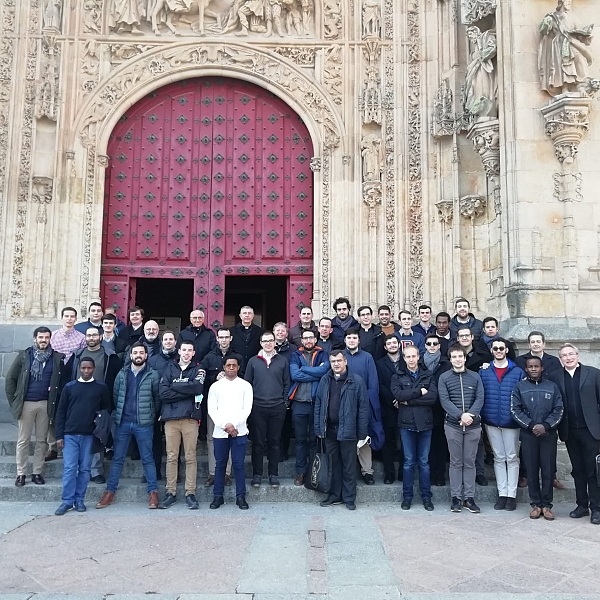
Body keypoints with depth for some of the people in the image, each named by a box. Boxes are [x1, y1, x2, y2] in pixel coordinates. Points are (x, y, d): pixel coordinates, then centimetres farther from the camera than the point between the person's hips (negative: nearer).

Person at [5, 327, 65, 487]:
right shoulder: (24, 355, -1)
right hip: (26, 403, -1)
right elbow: (10, 378, 2)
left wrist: (55, 402, 0)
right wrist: (13, 400, -1)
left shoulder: (57, 358, 0)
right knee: (23, 440, 5)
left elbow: (62, 381, 5)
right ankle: (21, 473, 13)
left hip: (46, 404, 1)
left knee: (42, 440, 8)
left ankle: (37, 472, 17)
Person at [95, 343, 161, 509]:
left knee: (147, 459, 3)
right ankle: (110, 491, 16)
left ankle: (153, 492, 8)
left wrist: (151, 415, 2)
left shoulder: (153, 375, -1)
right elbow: (115, 396, 11)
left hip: (144, 424, -3)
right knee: (117, 458, 8)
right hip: (123, 423, 3)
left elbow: (157, 398, 1)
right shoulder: (122, 374, 8)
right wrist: (119, 413, 8)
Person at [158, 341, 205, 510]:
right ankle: (171, 493, 13)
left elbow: (198, 387, -11)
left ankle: (190, 493, 8)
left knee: (190, 457, 2)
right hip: (171, 417, 1)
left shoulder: (198, 369, 9)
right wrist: (188, 391, -7)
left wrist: (175, 386, -4)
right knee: (171, 457, 4)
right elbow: (163, 393, -3)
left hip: (190, 417, -1)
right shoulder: (169, 369, 11)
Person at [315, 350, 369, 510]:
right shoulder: (325, 380, 6)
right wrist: (318, 428, 3)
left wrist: (362, 433, -9)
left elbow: (363, 407, -6)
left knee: (349, 466, 6)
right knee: (333, 464, 13)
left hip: (347, 430, -3)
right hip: (329, 429, 4)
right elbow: (318, 405, 8)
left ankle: (349, 498, 17)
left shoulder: (356, 380, -6)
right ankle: (334, 495, 24)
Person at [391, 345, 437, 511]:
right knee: (408, 461, 5)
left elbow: (433, 397, -9)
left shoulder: (428, 376, 7)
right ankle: (407, 496, 15)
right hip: (406, 423, 0)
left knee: (424, 462, 7)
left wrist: (408, 400, -11)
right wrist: (419, 392, -13)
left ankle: (426, 496, 17)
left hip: (425, 423, 1)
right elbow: (398, 394, -13)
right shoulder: (398, 377, 7)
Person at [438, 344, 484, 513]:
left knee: (470, 462, 6)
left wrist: (470, 414, -18)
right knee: (456, 462, 4)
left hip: (473, 426, 1)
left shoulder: (475, 377, 7)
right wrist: (460, 415, -20)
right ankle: (456, 497, 11)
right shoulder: (444, 378, 2)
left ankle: (469, 498, 13)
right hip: (453, 425, -1)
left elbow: (480, 399, -1)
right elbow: (444, 400, -7)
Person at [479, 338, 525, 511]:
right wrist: (481, 416, -5)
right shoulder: (483, 372, 4)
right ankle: (502, 494, 16)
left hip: (511, 422, -2)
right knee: (498, 458, 10)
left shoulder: (518, 372, 0)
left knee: (512, 458, 5)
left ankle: (511, 495, 12)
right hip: (491, 422, 2)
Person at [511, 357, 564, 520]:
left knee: (548, 470, 2)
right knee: (532, 471, 4)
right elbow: (515, 410, -1)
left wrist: (546, 426, -11)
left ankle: (546, 505, 12)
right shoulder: (519, 387, 5)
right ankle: (536, 504, 13)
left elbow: (559, 409, 3)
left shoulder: (552, 386, 7)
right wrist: (530, 425, -12)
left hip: (549, 434, 0)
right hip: (528, 435, 0)